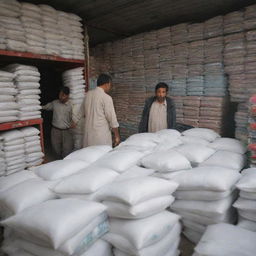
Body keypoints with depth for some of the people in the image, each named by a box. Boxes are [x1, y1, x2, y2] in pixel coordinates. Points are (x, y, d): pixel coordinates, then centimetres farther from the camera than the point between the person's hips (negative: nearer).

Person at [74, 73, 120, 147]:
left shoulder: (88, 94, 7)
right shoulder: (106, 98, -13)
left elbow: (82, 111, 20)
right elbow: (112, 118, -11)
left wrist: (75, 121, 36)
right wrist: (117, 136, -4)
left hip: (88, 132, 7)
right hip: (101, 135, -7)